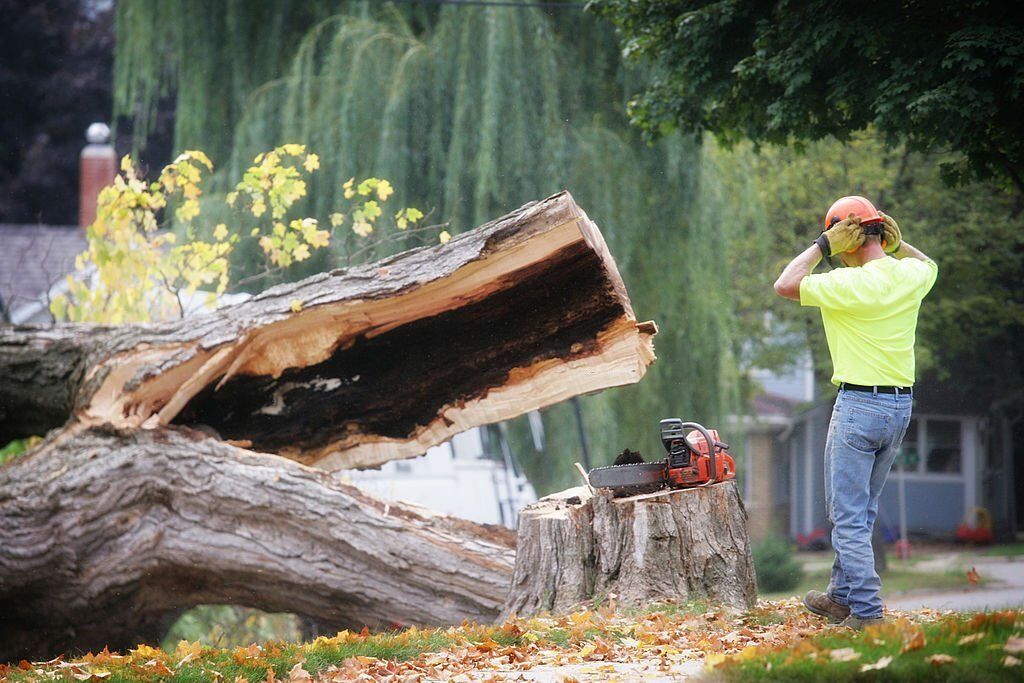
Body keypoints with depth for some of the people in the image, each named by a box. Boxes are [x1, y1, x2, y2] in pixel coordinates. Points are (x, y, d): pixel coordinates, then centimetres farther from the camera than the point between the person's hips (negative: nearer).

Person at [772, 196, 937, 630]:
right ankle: (841, 597, 29)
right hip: (902, 404, 8)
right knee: (863, 510, 19)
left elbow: (785, 286, -13)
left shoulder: (853, 284, -18)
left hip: (859, 404, -8)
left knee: (849, 517, -2)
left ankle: (867, 612, -7)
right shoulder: (912, 276, 3)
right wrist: (895, 241, 15)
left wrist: (821, 247, -8)